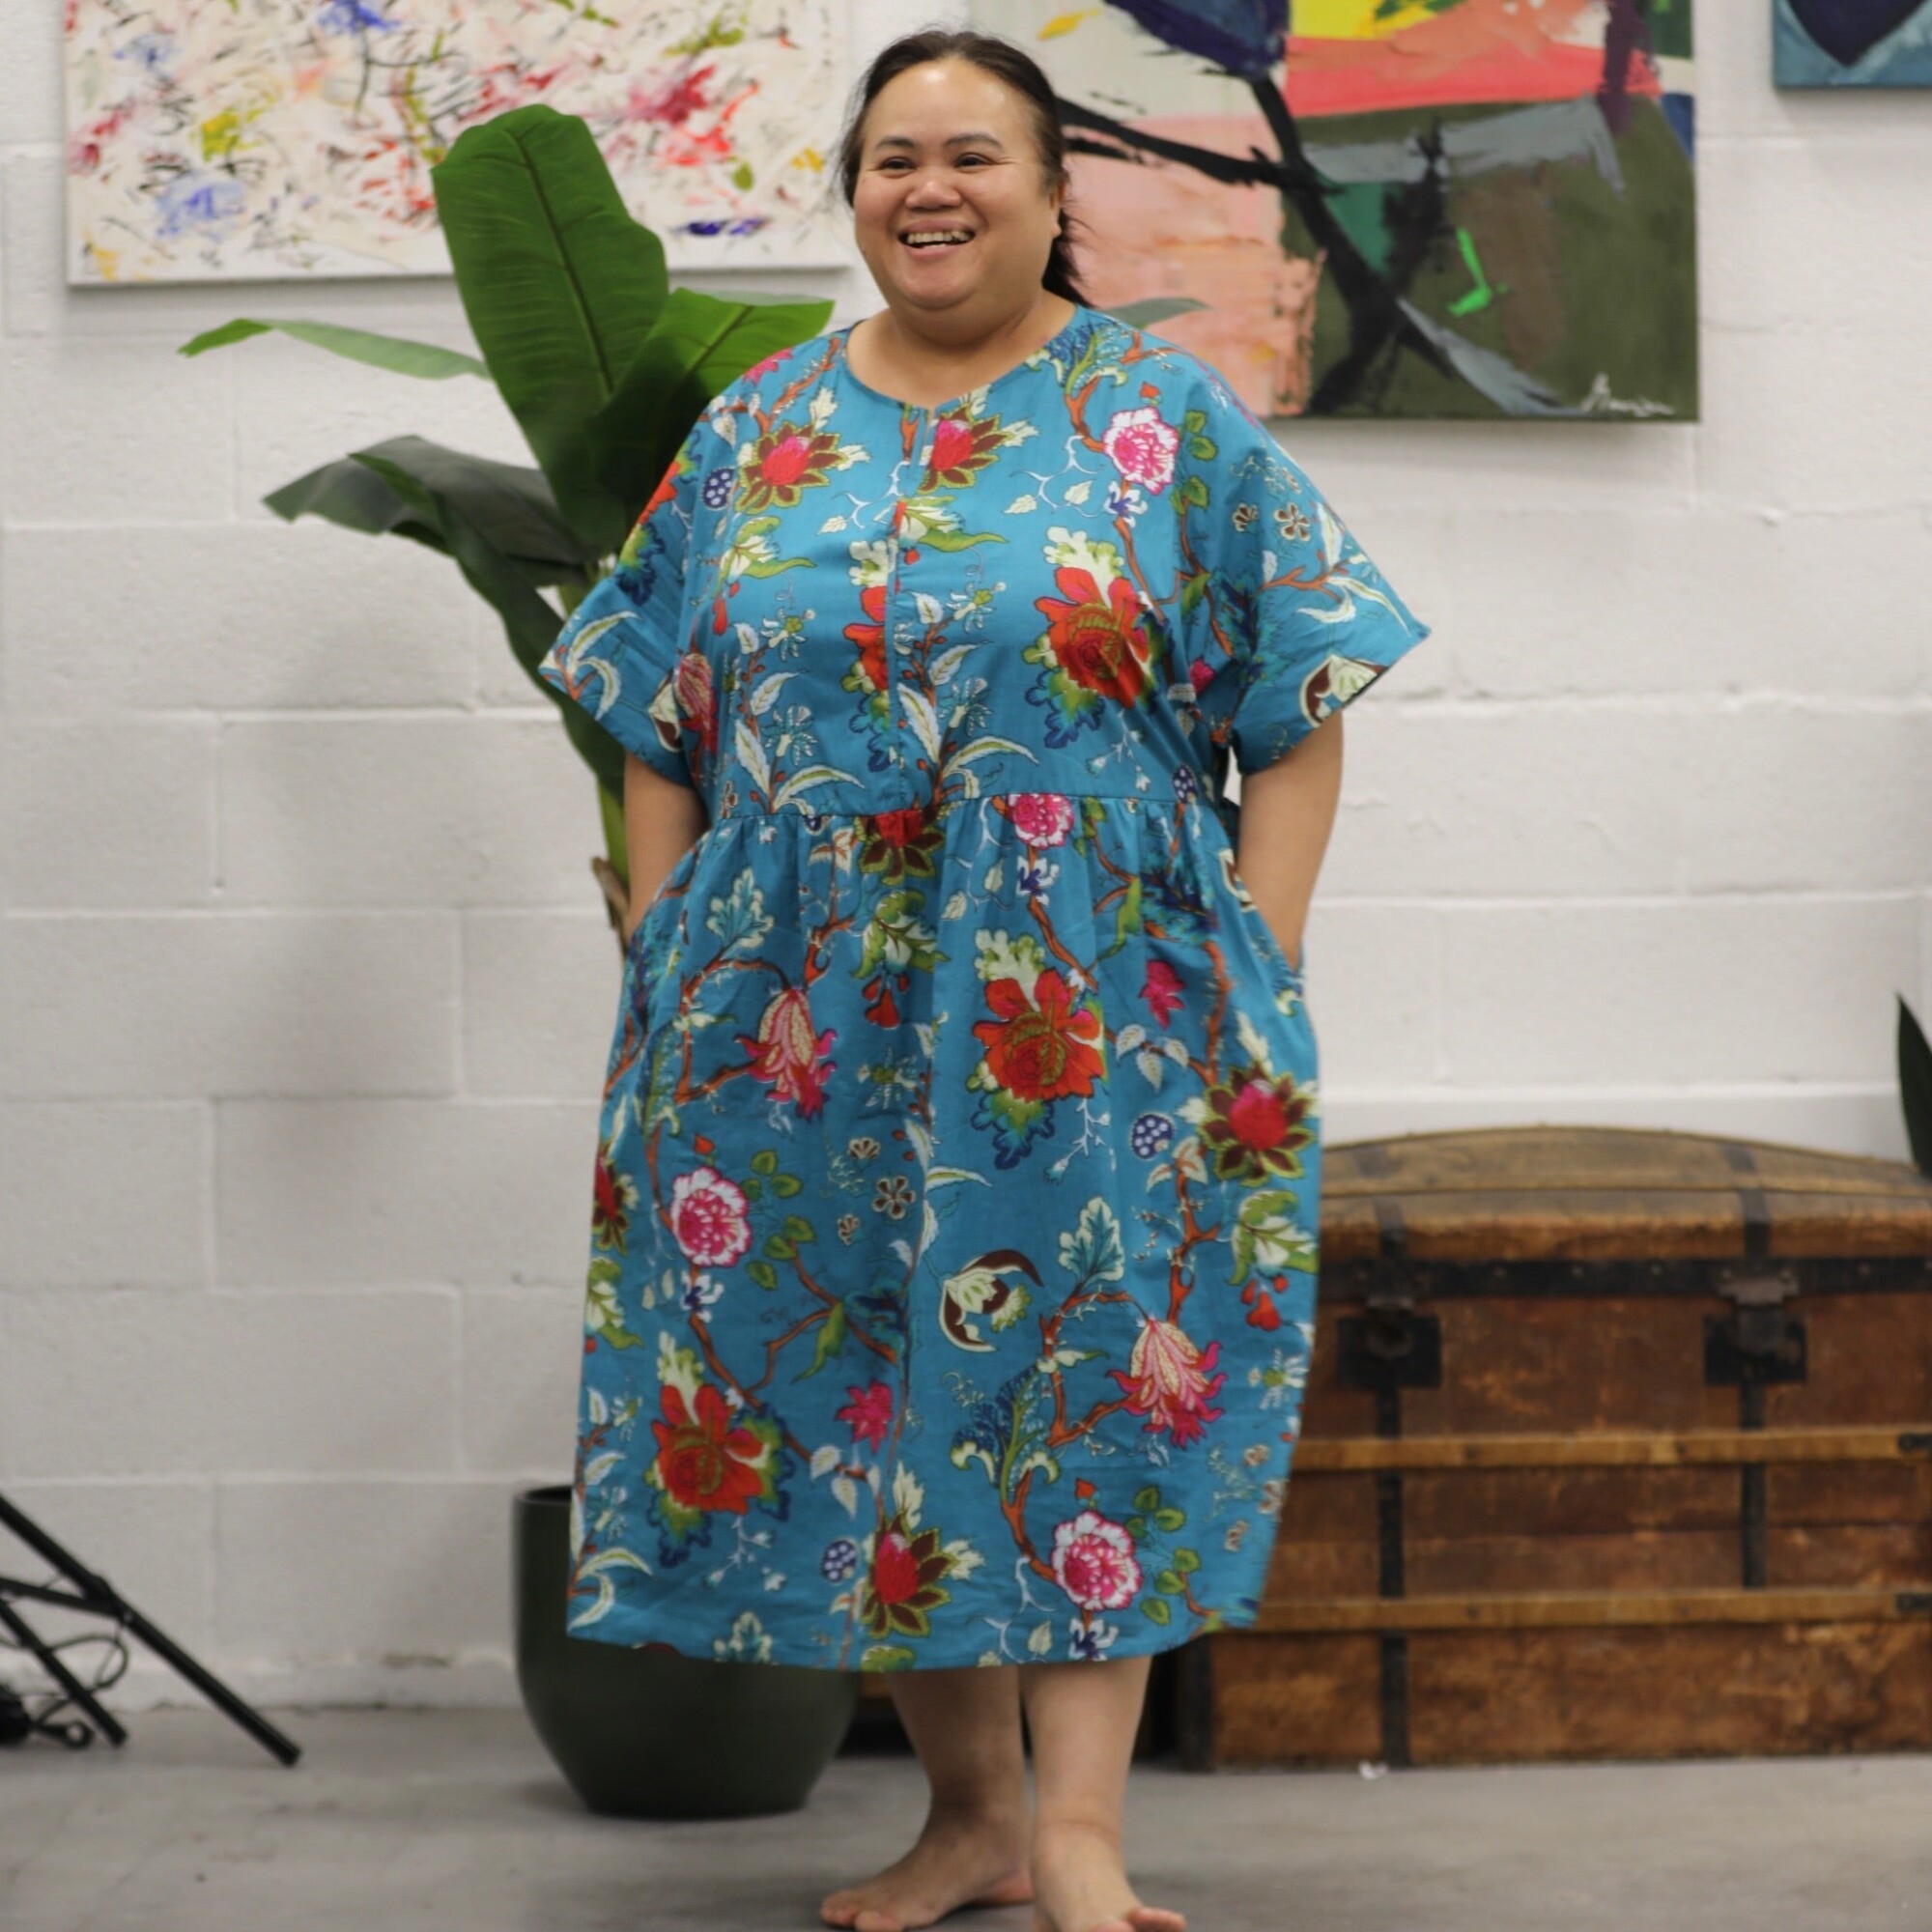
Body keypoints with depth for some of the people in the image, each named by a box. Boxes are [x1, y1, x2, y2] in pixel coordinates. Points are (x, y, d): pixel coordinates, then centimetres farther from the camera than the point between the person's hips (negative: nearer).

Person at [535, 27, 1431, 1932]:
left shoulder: (1170, 419, 3)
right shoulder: (755, 435, 11)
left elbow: (1297, 723, 1)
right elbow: (657, 739, 14)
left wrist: (1257, 992, -7)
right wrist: (669, 977, 5)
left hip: (1093, 1035, -3)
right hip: (800, 1037, 3)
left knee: (1084, 1373, -7)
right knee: (852, 1389, 4)